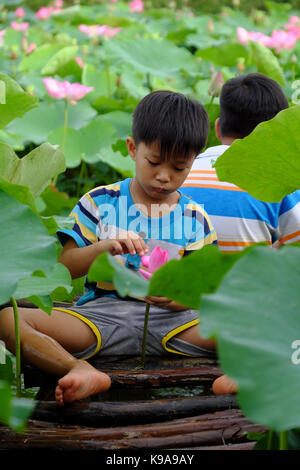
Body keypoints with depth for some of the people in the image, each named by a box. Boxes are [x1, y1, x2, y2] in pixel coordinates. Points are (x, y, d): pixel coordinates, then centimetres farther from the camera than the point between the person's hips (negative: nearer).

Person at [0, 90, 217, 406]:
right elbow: (64, 267, 5)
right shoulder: (99, 202, 8)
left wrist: (174, 298, -18)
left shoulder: (194, 219, 10)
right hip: (102, 313, 0)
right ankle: (81, 371, -47)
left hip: (168, 320, 1)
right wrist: (106, 247, -14)